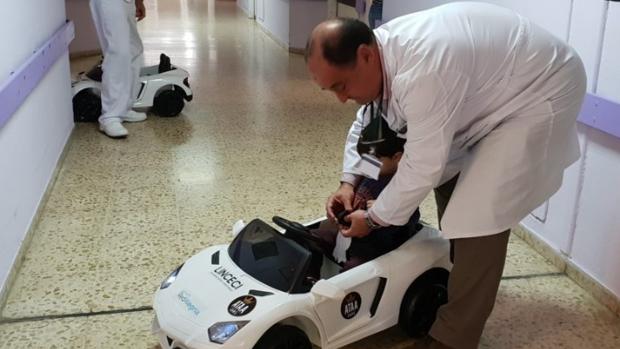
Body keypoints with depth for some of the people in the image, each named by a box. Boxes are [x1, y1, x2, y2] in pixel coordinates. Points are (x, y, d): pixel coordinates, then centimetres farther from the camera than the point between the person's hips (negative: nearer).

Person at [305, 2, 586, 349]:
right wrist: (350, 182, -2)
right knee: (449, 173, 21)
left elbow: (422, 167, -28)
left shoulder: (421, 71, -37)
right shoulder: (378, 53, -8)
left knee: (480, 217, -14)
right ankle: (462, 275, 41)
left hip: (539, 89, -10)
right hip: (496, 81, 10)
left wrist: (374, 218, -14)